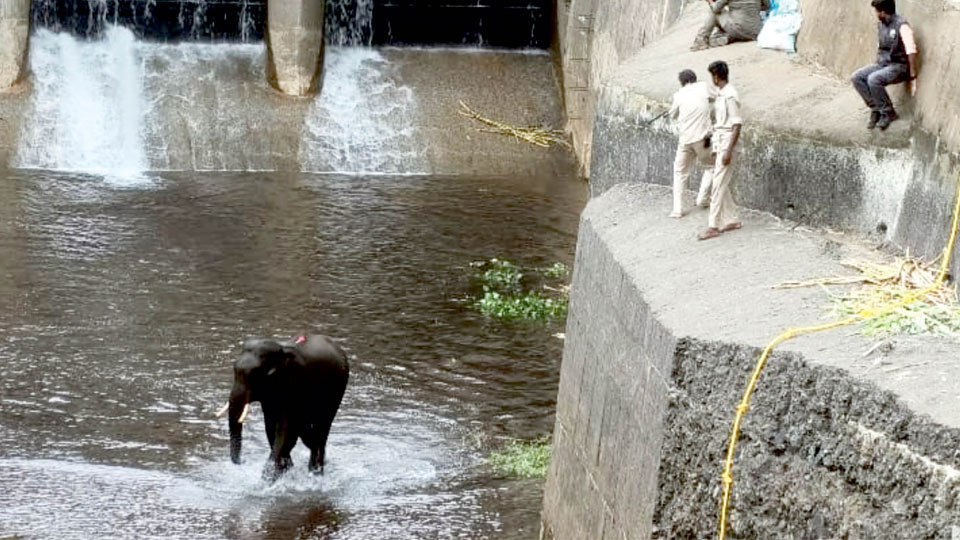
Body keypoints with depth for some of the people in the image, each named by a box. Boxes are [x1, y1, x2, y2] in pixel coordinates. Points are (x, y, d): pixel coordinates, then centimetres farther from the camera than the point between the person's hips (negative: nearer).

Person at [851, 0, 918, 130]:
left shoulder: (901, 26, -18)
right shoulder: (880, 24, 8)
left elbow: (911, 52, -23)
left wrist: (913, 78, -25)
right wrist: (876, 67, 21)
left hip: (899, 67, -8)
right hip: (882, 64, 8)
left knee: (873, 80, -32)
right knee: (857, 77, -13)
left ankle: (888, 113, -13)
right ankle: (876, 109, -5)